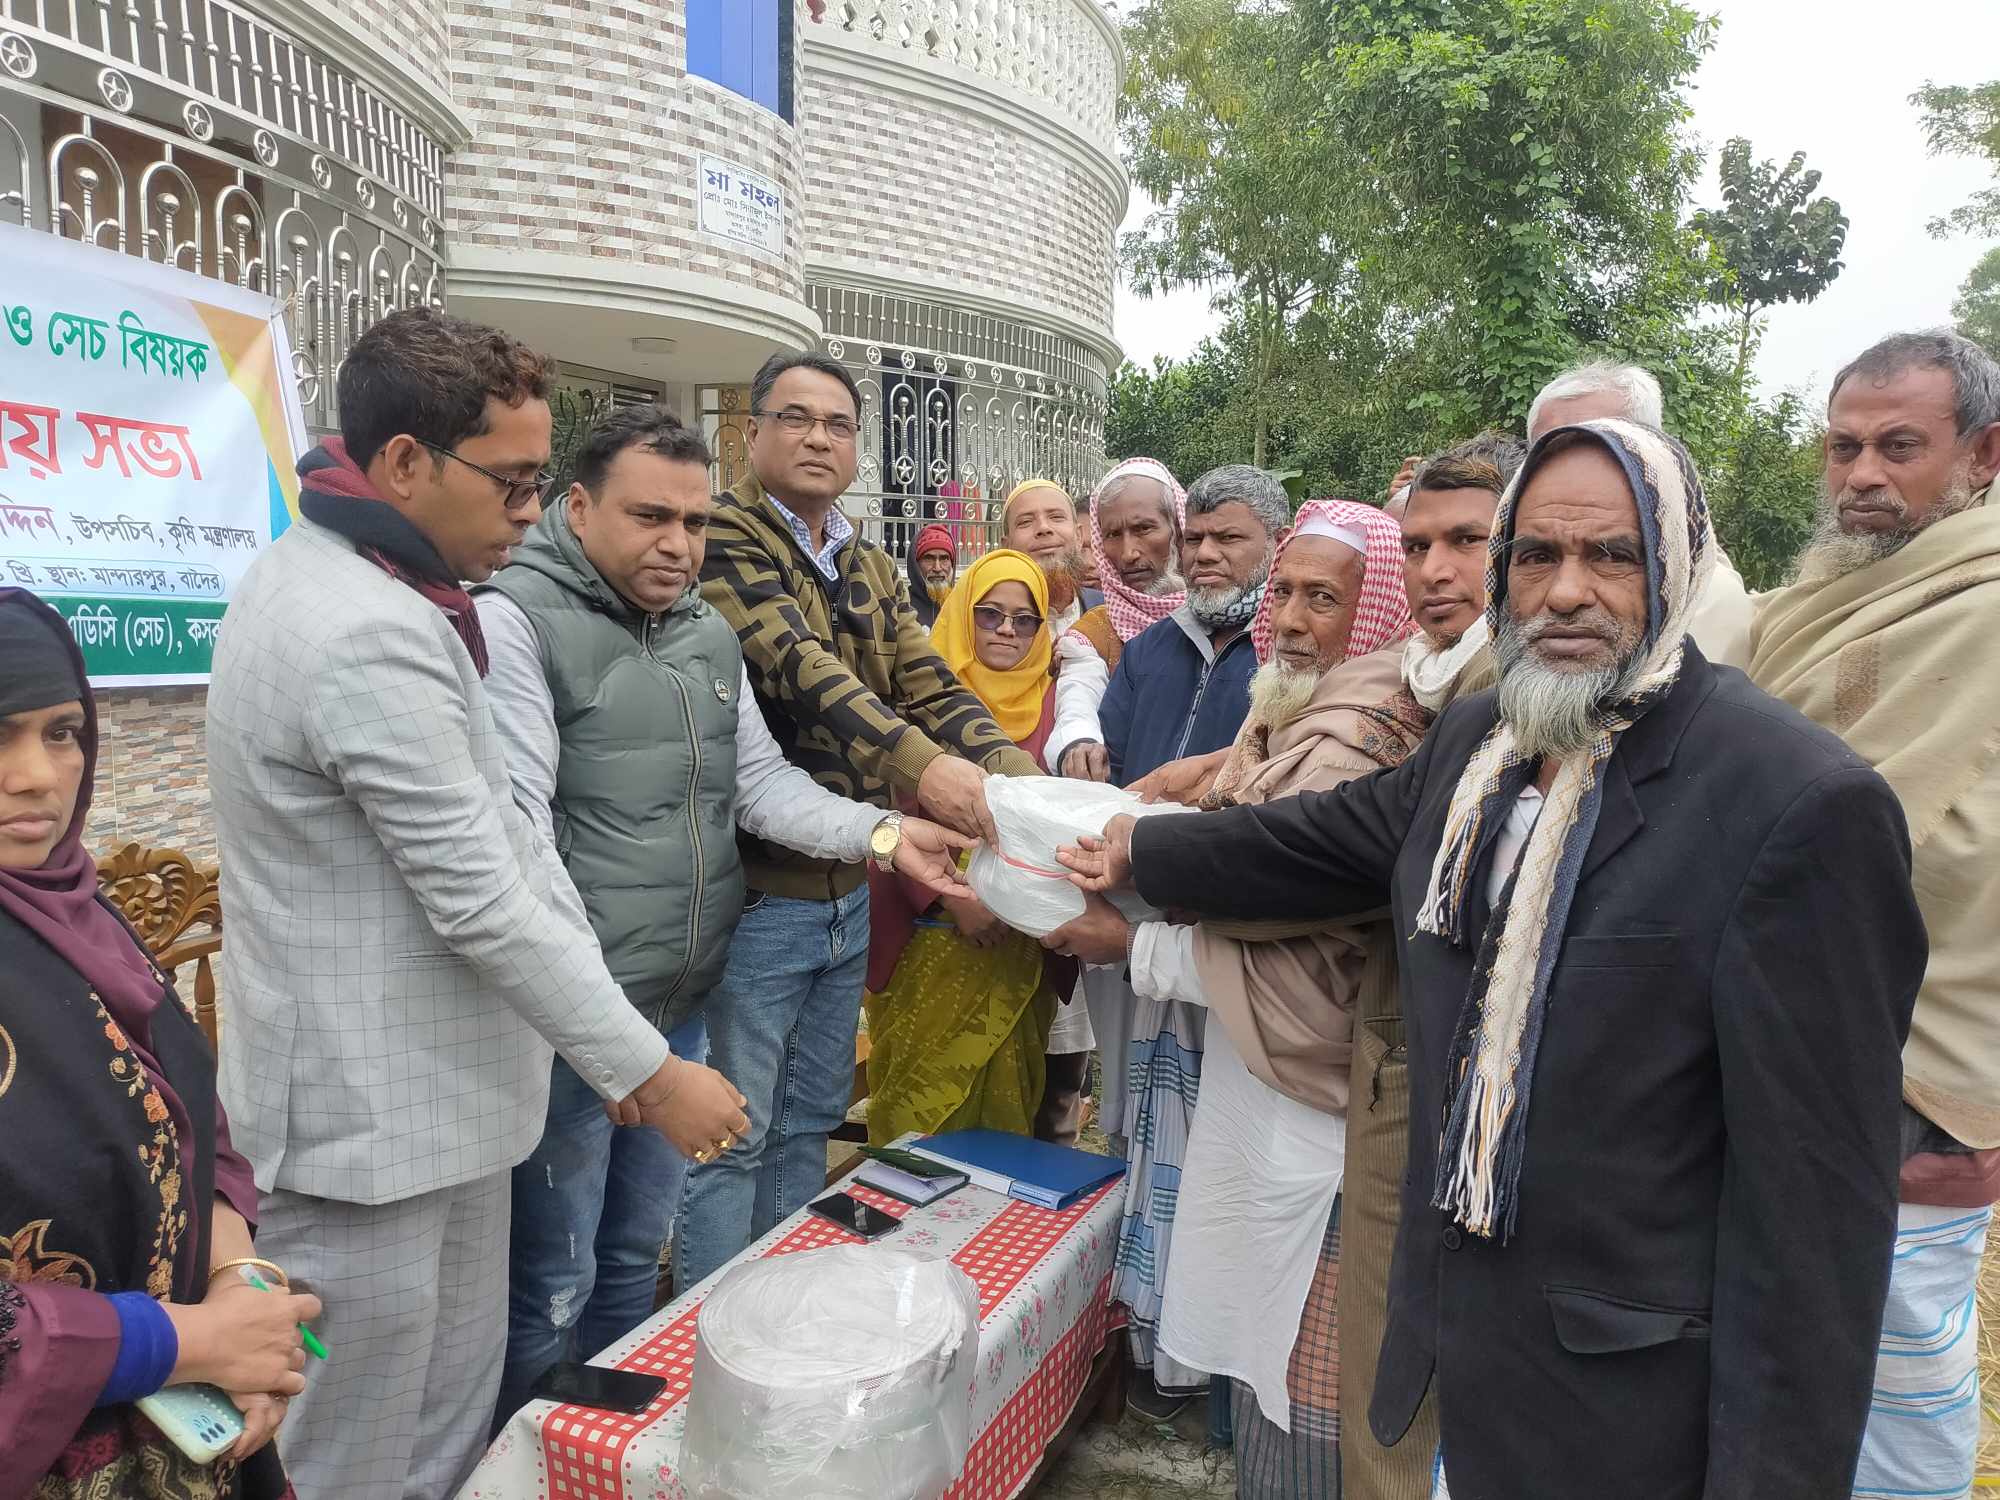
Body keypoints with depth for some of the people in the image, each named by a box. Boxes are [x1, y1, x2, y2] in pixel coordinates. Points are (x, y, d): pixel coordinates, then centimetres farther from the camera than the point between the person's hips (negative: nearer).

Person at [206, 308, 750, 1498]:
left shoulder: (345, 585, 8)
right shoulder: (371, 637, -25)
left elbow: (497, 832, 7)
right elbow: (485, 903, -23)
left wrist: (611, 1031, 8)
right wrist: (650, 1069, -12)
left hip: (432, 1090, 9)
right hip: (372, 1116, -9)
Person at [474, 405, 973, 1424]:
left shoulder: (709, 634, 11)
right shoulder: (518, 618, -13)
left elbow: (762, 783, 8)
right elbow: (518, 829, -19)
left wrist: (882, 834, -8)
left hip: (683, 1003, 7)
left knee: (635, 1252, 22)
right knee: (553, 1281, 7)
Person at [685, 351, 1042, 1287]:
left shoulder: (870, 570, 13)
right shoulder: (722, 537, -11)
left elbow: (929, 685, 3)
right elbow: (795, 666, -26)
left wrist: (1018, 774, -15)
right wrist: (919, 763, -39)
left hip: (850, 888, 8)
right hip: (757, 891, -7)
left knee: (810, 1124, 20)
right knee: (732, 1137, 6)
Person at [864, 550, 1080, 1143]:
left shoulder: (1052, 703, 6)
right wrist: (950, 896, -15)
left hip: (1021, 943, 3)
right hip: (930, 937, -2)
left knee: (1007, 1096, 12)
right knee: (920, 1100, 4)